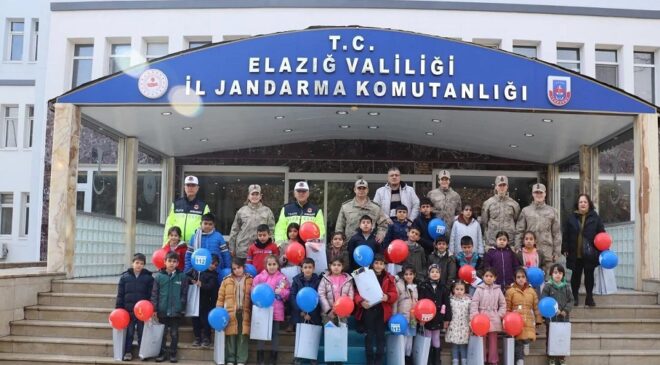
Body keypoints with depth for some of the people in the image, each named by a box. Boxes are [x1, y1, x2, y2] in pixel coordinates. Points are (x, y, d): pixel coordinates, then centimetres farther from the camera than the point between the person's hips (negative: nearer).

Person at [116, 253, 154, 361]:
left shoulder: (148, 277, -1)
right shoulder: (125, 276, 2)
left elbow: (151, 295, -2)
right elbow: (120, 294, 3)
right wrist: (118, 309, -2)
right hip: (128, 310, 1)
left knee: (142, 333, 7)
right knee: (129, 332, 8)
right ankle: (128, 352, 17)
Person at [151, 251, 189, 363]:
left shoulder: (182, 276, -2)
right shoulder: (159, 276, -2)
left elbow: (184, 294, 0)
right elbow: (154, 293, -1)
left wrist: (182, 309, -2)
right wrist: (154, 309, -5)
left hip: (176, 311, 0)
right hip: (162, 310, 0)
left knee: (174, 333, 9)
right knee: (162, 333, 10)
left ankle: (173, 353, 21)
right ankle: (162, 353, 22)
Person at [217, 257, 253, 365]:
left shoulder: (250, 280, 3)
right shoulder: (227, 280, 5)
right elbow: (221, 297, 6)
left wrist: (253, 311, -1)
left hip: (244, 313, 0)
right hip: (230, 313, 0)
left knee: (243, 337, 2)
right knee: (231, 337, 4)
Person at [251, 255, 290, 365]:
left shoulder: (282, 278, 2)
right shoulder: (259, 277, 1)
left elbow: (288, 294, 1)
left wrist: (281, 292, -18)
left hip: (276, 310, 0)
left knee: (275, 333, 7)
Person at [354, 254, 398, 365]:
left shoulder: (389, 278, 6)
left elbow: (394, 294, 2)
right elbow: (357, 293, -3)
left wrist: (387, 297, -20)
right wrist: (361, 301, -23)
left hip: (382, 311, 1)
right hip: (368, 310, -1)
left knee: (380, 336, 5)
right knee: (369, 336, 4)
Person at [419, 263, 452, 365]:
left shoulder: (444, 287, 2)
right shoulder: (424, 286, -4)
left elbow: (447, 304, 3)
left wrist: (447, 319, 0)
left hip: (438, 318, 2)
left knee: (436, 340, 11)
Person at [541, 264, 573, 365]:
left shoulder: (566, 287, 5)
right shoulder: (548, 286, -3)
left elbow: (570, 301, 4)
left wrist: (565, 310, -11)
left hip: (564, 317, 2)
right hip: (551, 317, -2)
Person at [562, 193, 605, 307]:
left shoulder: (595, 218, 2)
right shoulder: (571, 218, 4)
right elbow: (566, 235, 3)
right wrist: (565, 249, -1)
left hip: (590, 254, -1)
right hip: (575, 253, 1)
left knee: (589, 274, 5)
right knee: (576, 274, 9)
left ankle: (589, 297, 16)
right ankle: (574, 297, 19)